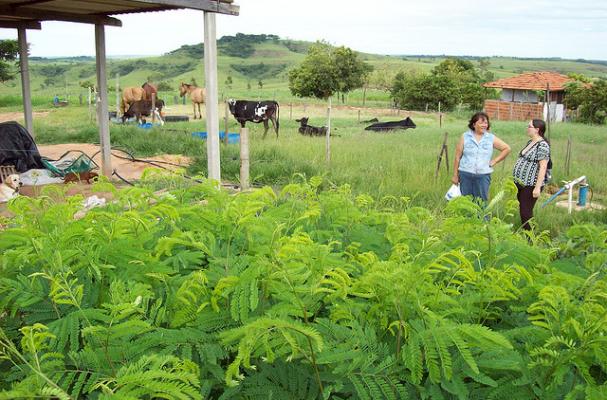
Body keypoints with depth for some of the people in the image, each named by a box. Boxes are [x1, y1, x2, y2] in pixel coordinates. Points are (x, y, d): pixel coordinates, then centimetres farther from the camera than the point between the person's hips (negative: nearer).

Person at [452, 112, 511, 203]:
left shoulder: (491, 138, 5)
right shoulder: (465, 137, 3)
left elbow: (507, 149, 14)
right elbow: (458, 157, 4)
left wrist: (495, 160, 5)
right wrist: (455, 175, 4)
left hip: (483, 175, 1)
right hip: (465, 175, 0)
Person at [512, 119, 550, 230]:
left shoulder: (542, 145, -15)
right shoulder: (530, 142, 14)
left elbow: (543, 167, -19)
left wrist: (538, 187, -23)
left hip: (530, 185, -9)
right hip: (520, 183, 9)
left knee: (526, 213, -6)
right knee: (522, 211, 13)